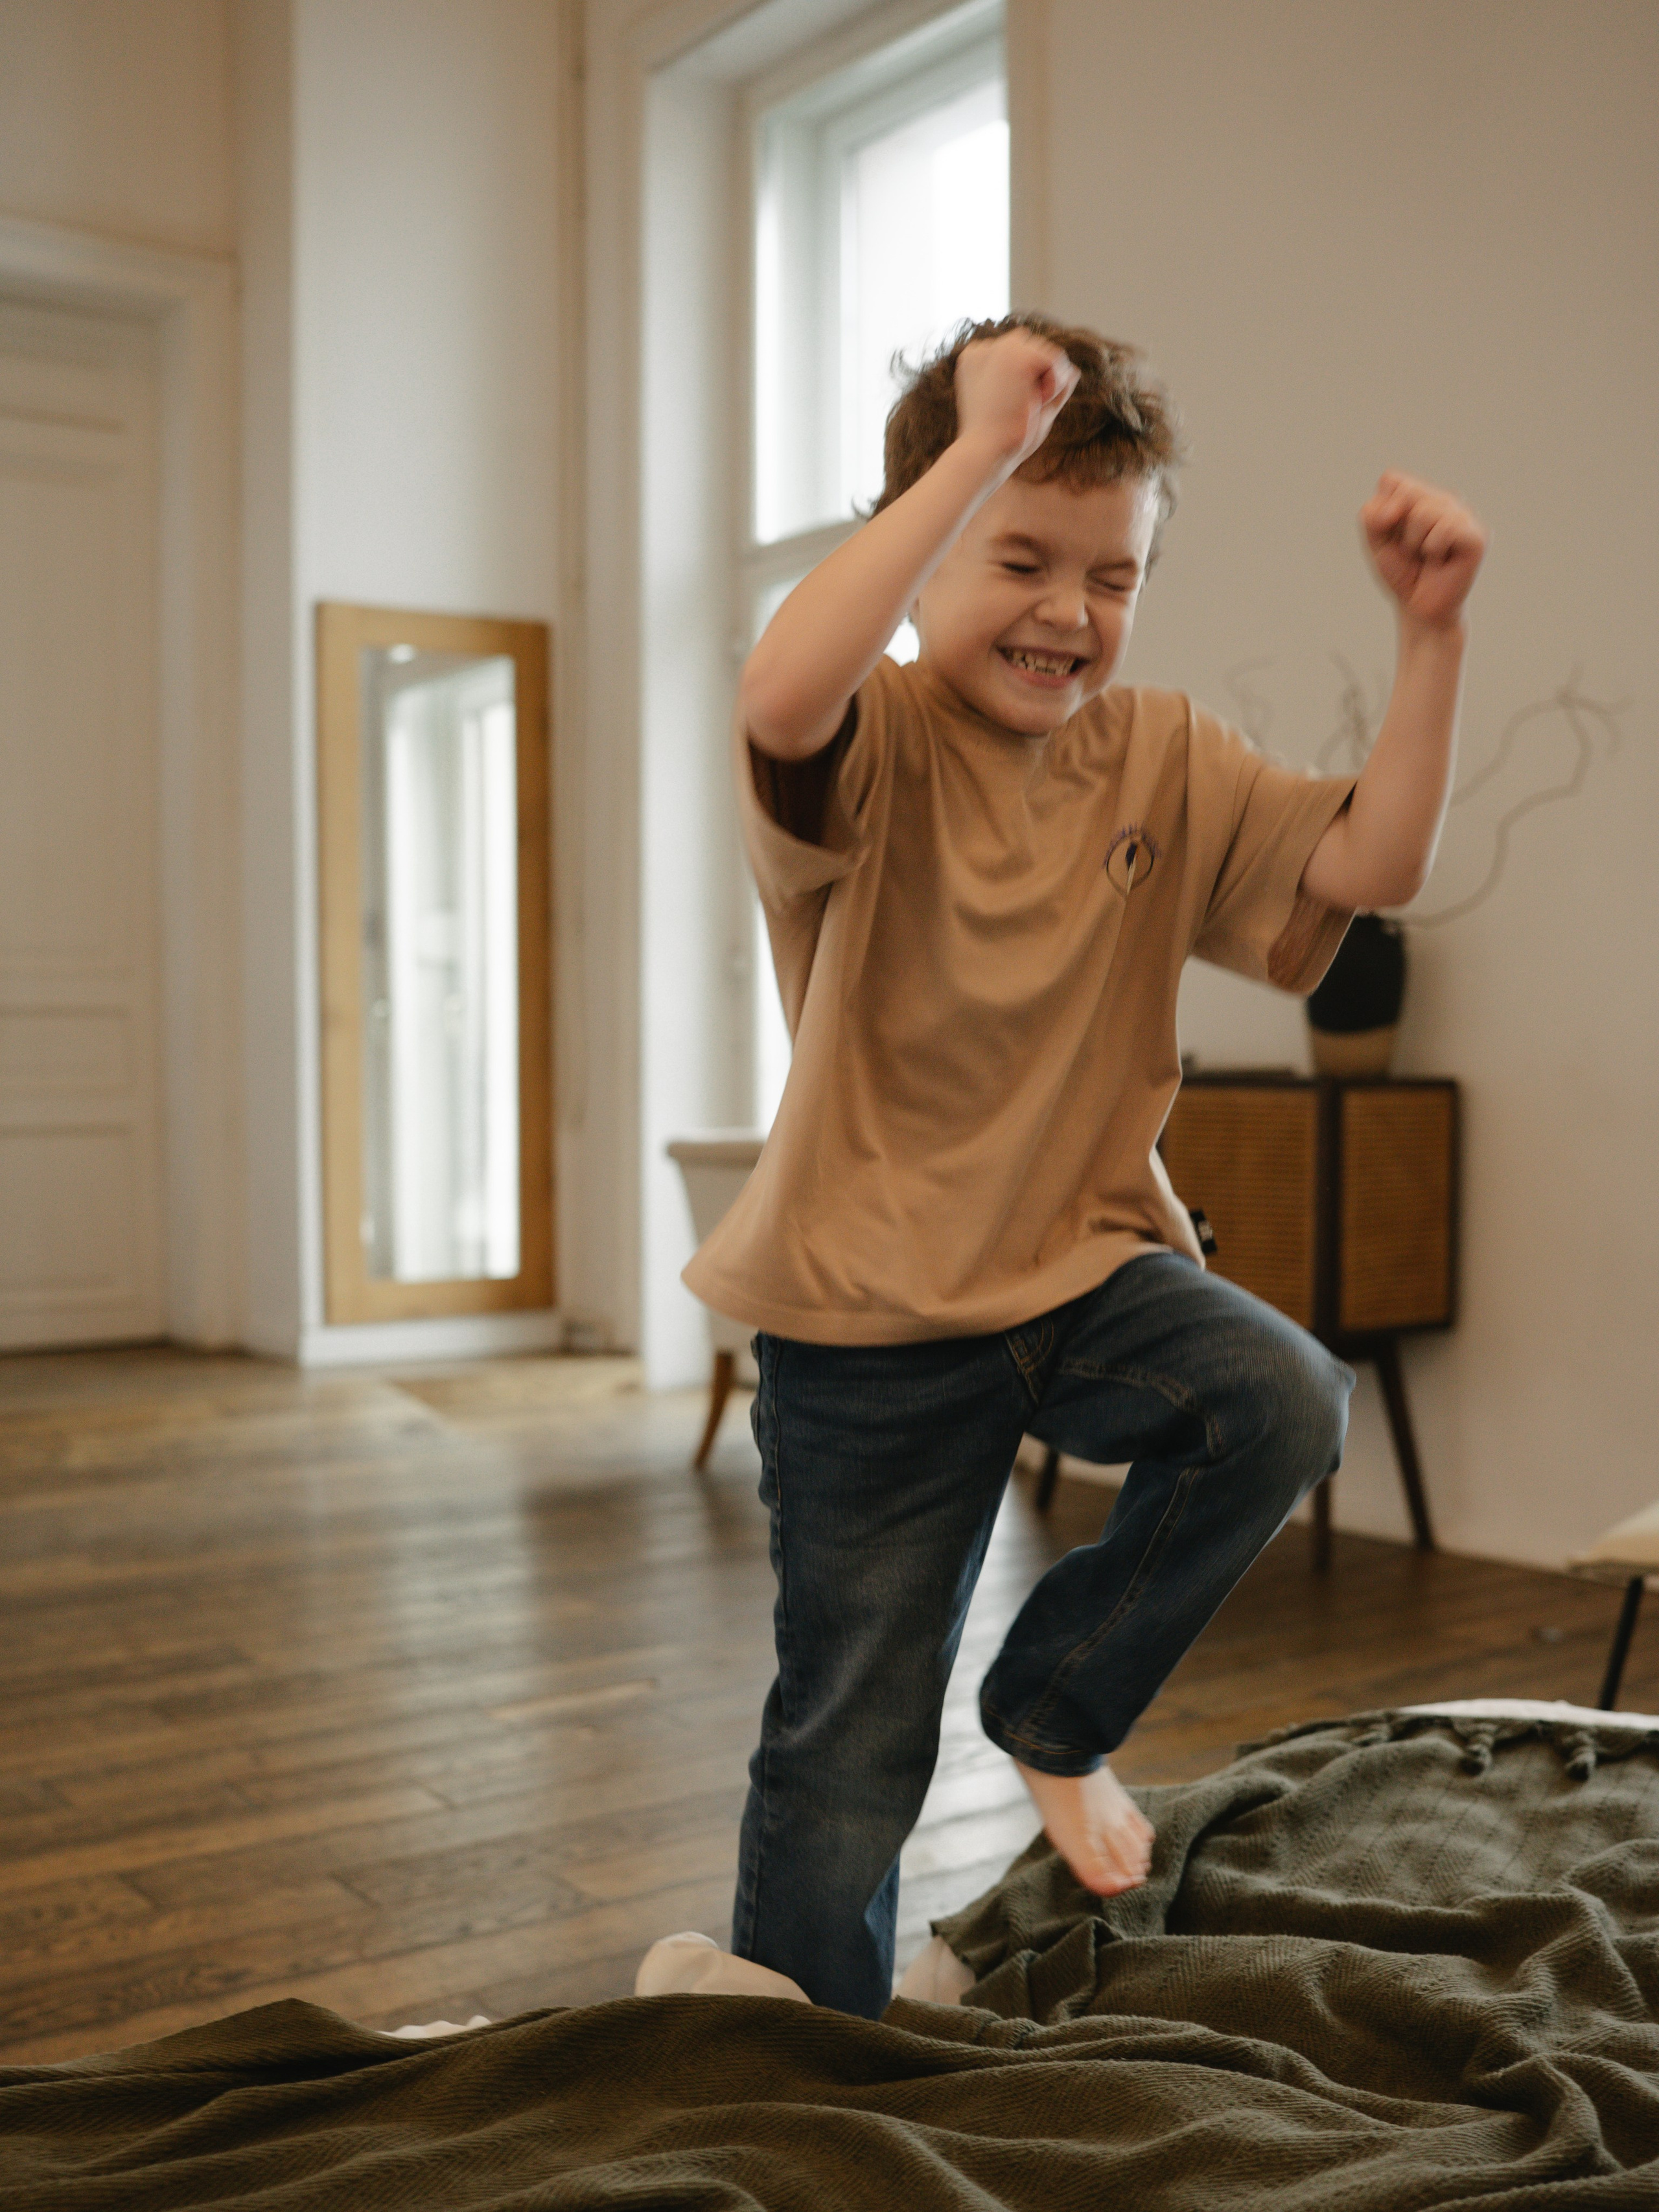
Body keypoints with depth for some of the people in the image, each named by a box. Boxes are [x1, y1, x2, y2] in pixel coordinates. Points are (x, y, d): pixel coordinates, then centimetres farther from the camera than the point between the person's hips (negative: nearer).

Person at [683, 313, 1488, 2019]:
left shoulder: (1163, 761, 3)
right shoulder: (875, 748, -13)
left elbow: (1371, 864, -4)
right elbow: (781, 694, -37)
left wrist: (1428, 632, -14)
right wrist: (978, 447, -34)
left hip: (1084, 1262, 4)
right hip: (868, 1316, -4)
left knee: (1284, 1402, -27)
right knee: (850, 1754, 5)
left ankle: (1059, 1706, 3)